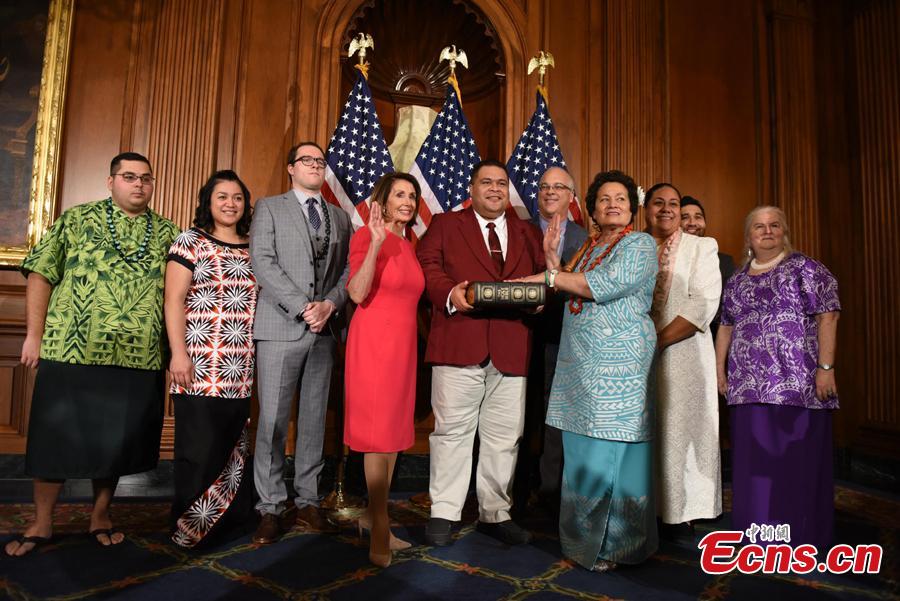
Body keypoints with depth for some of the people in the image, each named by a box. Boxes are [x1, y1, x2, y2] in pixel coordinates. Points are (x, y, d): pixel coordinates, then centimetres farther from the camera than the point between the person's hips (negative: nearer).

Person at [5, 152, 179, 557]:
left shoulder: (169, 234, 9)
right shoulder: (77, 219, 6)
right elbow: (41, 275, 4)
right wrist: (34, 334, -2)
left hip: (140, 359, 1)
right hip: (70, 352, -1)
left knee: (117, 441, 10)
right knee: (57, 439, 7)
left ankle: (100, 515, 29)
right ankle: (41, 522, 25)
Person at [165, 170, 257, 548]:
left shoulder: (254, 248, 14)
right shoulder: (190, 241, 2)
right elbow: (174, 300, -3)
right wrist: (178, 353, -11)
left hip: (242, 371, 4)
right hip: (199, 368, -4)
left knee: (232, 445, 9)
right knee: (199, 447, -1)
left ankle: (230, 517, 22)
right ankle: (190, 525, 13)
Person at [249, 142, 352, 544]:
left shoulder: (340, 217, 18)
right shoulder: (269, 208, 8)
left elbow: (348, 271, 11)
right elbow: (262, 262, -5)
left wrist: (330, 304, -8)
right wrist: (302, 307, -13)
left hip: (324, 329, 4)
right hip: (280, 327, -3)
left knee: (314, 419, 7)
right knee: (273, 419, -3)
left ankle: (307, 501, 16)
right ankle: (271, 508, 8)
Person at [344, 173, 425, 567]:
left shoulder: (409, 245, 15)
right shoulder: (366, 237, -7)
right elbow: (357, 294, -21)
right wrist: (376, 243, -27)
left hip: (403, 343, 8)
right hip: (374, 342, -8)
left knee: (395, 430, 11)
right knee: (378, 431, -4)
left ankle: (372, 514, 25)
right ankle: (380, 530, 5)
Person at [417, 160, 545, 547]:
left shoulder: (528, 233, 21)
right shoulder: (445, 224, 12)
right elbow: (426, 265, 1)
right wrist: (449, 293, -17)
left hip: (511, 349, 3)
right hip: (459, 344, -3)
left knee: (504, 436, 8)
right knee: (452, 430, 2)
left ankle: (495, 514, 23)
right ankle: (443, 513, 16)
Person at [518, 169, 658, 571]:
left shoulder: (641, 245, -1)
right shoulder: (587, 248, 19)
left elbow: (606, 286, -17)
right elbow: (570, 296, 13)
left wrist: (547, 276, -13)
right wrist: (553, 256, 0)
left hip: (617, 367, -6)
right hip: (579, 364, 6)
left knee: (609, 456, -2)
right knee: (582, 454, 8)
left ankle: (613, 544, 14)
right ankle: (586, 538, 22)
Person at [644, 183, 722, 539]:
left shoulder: (702, 248, 6)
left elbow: (704, 304, -8)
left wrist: (657, 340, -15)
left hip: (682, 358, -1)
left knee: (679, 429, 1)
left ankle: (679, 514, 14)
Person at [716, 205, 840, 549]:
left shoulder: (805, 269, 1)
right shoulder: (737, 280, 15)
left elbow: (827, 317, -6)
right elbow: (726, 326, 18)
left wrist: (826, 368, -14)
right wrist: (720, 368, 12)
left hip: (797, 381, -4)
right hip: (749, 384, 5)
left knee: (798, 457, 2)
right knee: (754, 457, 9)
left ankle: (801, 533, 15)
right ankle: (759, 527, 21)